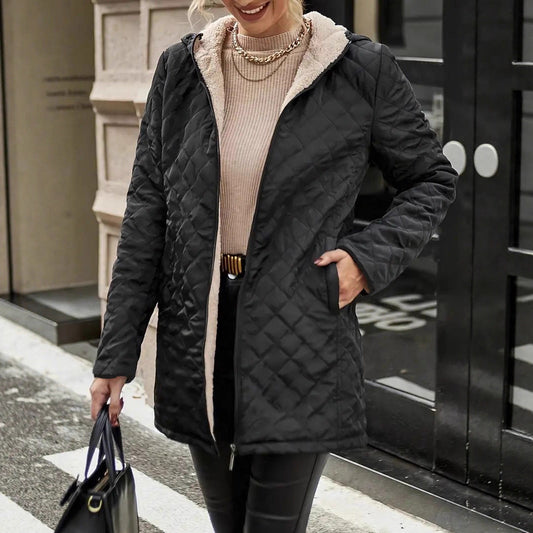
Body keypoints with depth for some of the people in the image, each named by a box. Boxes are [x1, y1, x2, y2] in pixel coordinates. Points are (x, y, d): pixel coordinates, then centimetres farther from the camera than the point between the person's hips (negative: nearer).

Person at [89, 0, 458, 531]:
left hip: (301, 348, -3)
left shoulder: (361, 70, -6)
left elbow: (433, 179, 7)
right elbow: (146, 214, 3)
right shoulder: (181, 68, 2)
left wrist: (369, 257, -10)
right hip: (199, 344, 4)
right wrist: (116, 356, 1)